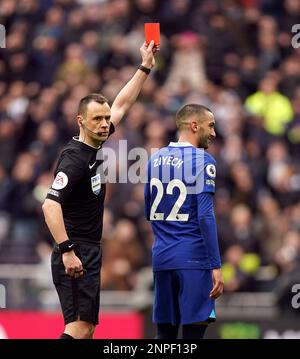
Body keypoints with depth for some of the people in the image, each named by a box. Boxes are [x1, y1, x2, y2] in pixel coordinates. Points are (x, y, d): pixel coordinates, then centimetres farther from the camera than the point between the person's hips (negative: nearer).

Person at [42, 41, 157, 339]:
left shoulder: (93, 146, 11)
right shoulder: (75, 158, -16)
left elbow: (122, 104, 24)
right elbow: (50, 205, -27)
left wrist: (145, 67, 25)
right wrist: (66, 251, -32)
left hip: (90, 252, 10)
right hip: (76, 254, -10)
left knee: (86, 327, 8)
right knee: (79, 328, -18)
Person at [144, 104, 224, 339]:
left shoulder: (156, 159, 13)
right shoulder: (202, 160, -8)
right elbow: (205, 215, -15)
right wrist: (216, 266, -15)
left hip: (161, 257, 6)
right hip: (193, 258, -6)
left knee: (165, 331, 10)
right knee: (194, 329, -5)